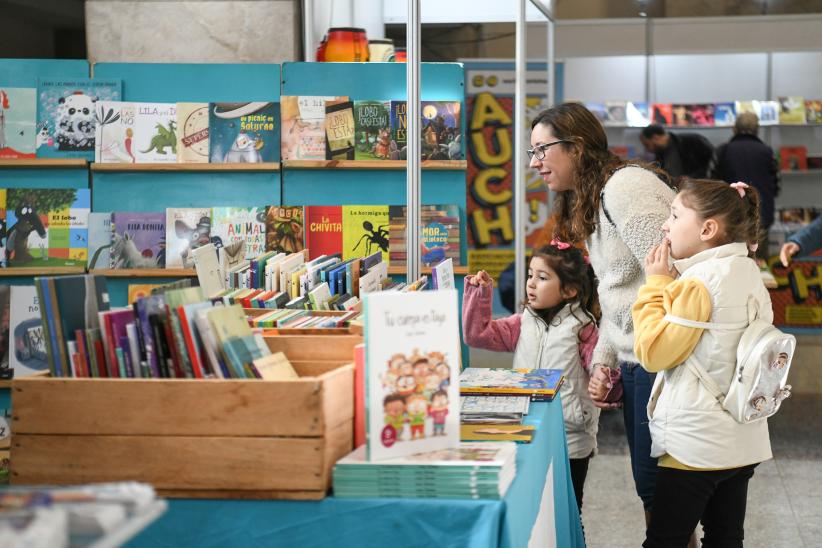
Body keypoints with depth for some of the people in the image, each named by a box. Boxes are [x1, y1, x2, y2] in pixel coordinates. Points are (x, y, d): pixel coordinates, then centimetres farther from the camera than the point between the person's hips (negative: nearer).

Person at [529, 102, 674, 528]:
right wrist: (601, 364, 9)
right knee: (647, 483, 13)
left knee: (658, 486, -4)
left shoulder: (625, 186, -15)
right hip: (635, 364, 10)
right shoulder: (589, 202, 18)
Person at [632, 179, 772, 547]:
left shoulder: (700, 281, -17)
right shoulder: (749, 274, 8)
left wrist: (655, 285, -8)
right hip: (743, 442, 8)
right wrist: (670, 285, 12)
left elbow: (654, 352, -16)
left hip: (696, 443, -8)